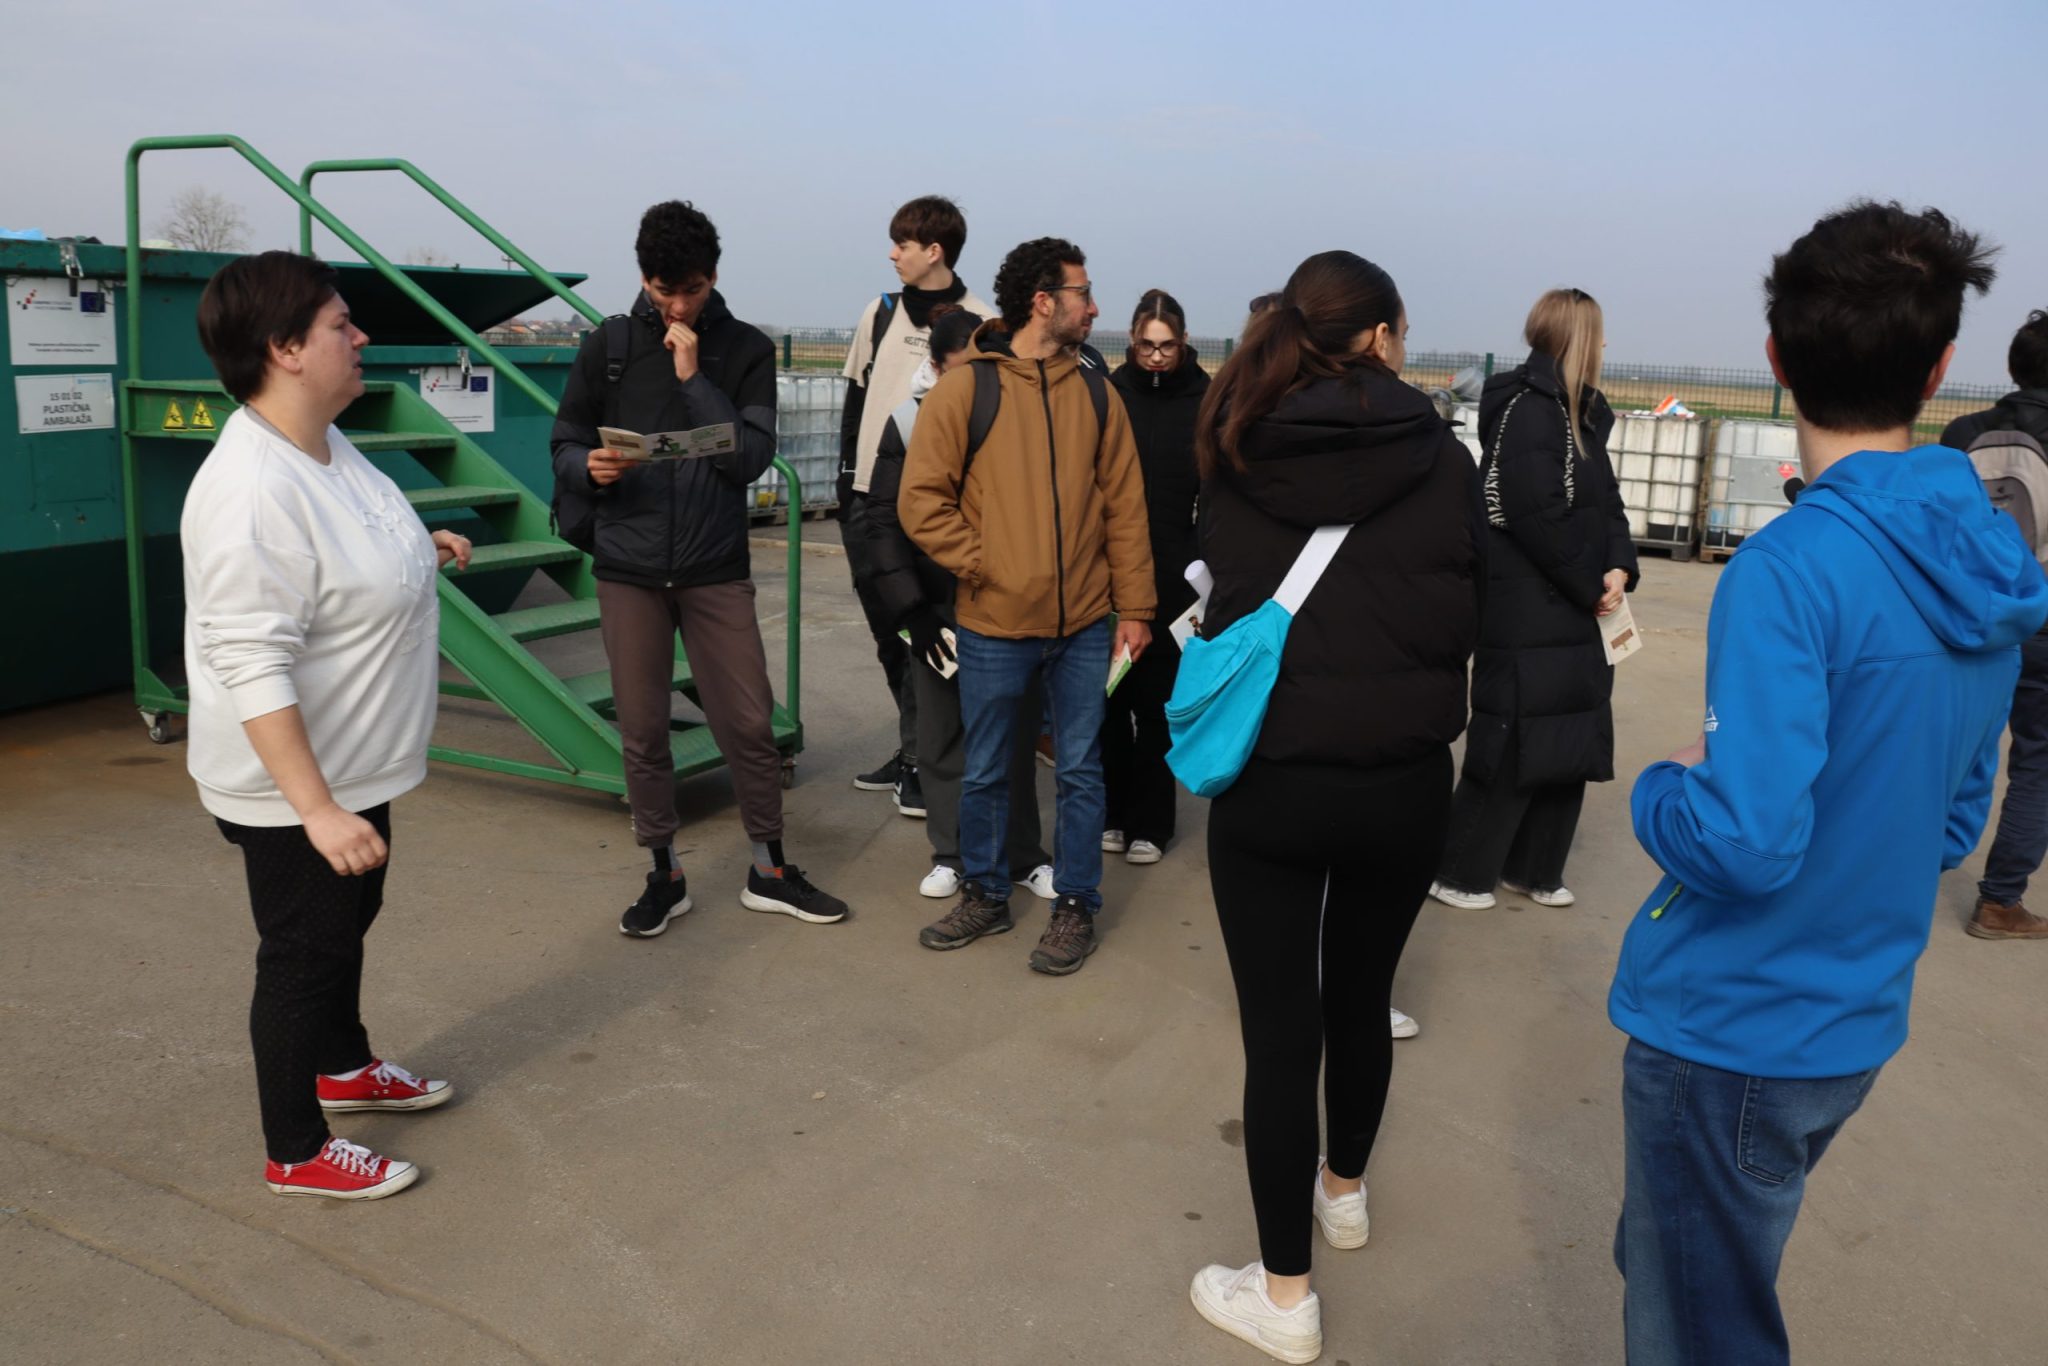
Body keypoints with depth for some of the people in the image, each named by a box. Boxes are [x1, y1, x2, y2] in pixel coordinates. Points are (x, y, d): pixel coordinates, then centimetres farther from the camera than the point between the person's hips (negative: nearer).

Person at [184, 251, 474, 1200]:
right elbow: (252, 670, -33)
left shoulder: (324, 443, 0)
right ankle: (297, 1153, 26)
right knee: (304, 951, 7)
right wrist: (317, 809, -34)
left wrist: (416, 547, 12)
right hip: (292, 785, -9)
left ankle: (343, 1066, 49)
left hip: (354, 765, 9)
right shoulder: (252, 492, -30)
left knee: (350, 920, 26)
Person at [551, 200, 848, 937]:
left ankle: (769, 871, 19)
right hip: (628, 570, 1)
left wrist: (693, 378, -15)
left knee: (749, 724, 2)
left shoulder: (746, 350, 1)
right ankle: (664, 874, 22)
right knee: (642, 731, 6)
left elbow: (750, 457, -9)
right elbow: (565, 448, 5)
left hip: (716, 569, -1)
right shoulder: (607, 347, 3)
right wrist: (591, 468, -18)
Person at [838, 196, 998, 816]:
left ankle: (921, 756, 6)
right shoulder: (880, 312, 11)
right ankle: (915, 746, 24)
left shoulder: (979, 324, -3)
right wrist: (848, 477, 9)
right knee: (886, 627, 11)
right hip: (871, 496, 5)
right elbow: (856, 397, 15)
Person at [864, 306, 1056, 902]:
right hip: (939, 609, 0)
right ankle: (951, 853, 21)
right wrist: (910, 608, -9)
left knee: (1013, 731, 7)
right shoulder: (910, 423, -3)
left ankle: (1022, 853, 20)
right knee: (942, 734, 7)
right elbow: (884, 522, -2)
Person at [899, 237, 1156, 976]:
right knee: (984, 773, 11)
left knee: (1080, 772, 9)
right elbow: (921, 498, -6)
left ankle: (1077, 907, 23)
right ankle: (984, 895, 30)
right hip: (994, 624, -2)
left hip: (1085, 624, 2)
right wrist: (981, 565, -11)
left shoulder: (1097, 393, 6)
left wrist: (1134, 608, 2)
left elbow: (1124, 507, 5)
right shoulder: (965, 388, -5)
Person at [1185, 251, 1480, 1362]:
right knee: (1361, 998, 21)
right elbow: (1460, 621, -3)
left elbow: (1222, 598, 6)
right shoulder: (1436, 456, -7)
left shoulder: (1235, 450, -3)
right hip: (1402, 778, 1)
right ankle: (1344, 1190, 45)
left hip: (1266, 777, 0)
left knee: (1279, 1028, 7)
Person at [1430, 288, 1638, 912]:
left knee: (1571, 743, 13)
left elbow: (1605, 502, 12)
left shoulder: (1580, 413, 14)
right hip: (1525, 614, -9)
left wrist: (1620, 567, -6)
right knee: (1512, 744, -3)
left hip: (1572, 612, 9)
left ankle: (1533, 869, 26)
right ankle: (1460, 873, 11)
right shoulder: (1528, 409, -15)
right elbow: (1539, 515, -22)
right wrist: (1591, 587, -12)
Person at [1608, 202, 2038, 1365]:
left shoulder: (1791, 567, -25)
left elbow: (1745, 843, -28)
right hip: (1854, 1021, 7)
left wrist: (1660, 789, -9)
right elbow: (1950, 819, 10)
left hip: (1732, 1031, -7)